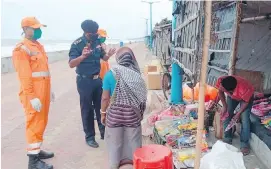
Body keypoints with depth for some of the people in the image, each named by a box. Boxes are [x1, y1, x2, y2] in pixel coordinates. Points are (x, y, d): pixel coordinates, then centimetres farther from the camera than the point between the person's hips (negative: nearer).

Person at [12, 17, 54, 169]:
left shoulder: (39, 46, 15)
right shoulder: (21, 49, -11)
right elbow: (24, 76, -17)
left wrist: (48, 90, 20)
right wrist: (32, 97, -21)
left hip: (43, 92, 8)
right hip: (33, 94, -8)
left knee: (42, 123, 16)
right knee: (34, 124, -2)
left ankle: (37, 150, 31)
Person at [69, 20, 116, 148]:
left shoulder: (97, 42, 4)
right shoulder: (77, 45, -14)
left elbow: (103, 57, 14)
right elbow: (71, 64, -22)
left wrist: (108, 55, -10)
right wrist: (82, 56, -40)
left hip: (98, 79, 6)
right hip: (85, 81, -6)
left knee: (101, 107, 14)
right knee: (87, 109, 5)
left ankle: (104, 132, 30)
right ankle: (89, 137, 19)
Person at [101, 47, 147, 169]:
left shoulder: (110, 74, -12)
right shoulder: (136, 74, -8)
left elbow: (105, 98, -9)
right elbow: (141, 97, -2)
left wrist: (103, 113, 5)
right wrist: (140, 113, 13)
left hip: (115, 112, -1)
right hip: (132, 113, 1)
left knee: (115, 140, 17)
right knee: (133, 139, 19)